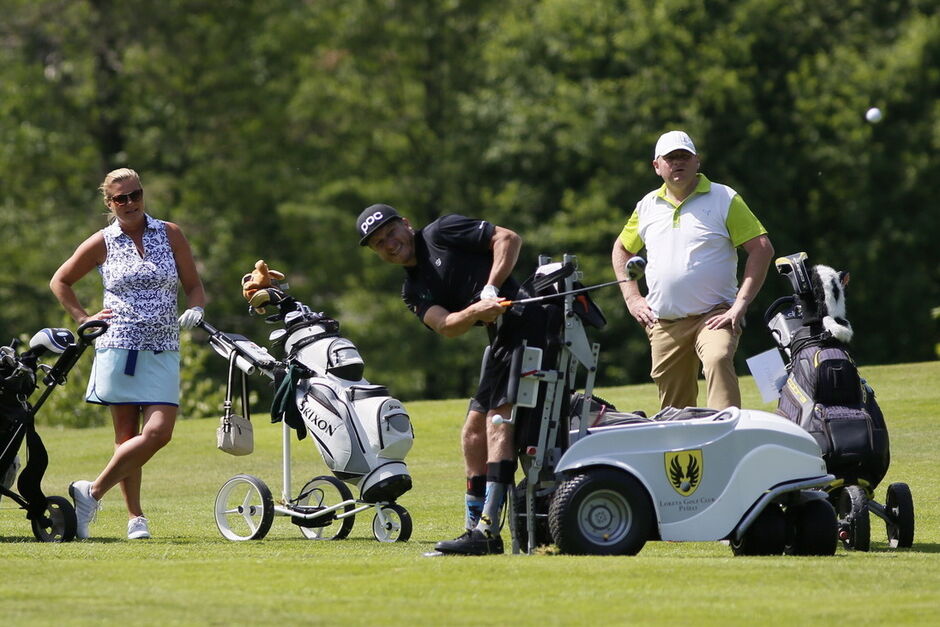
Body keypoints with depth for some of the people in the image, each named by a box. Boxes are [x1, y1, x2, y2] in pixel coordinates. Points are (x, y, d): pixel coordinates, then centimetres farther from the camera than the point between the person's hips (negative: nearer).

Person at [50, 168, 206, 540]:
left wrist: (195, 310, -10)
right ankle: (135, 517, 6)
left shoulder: (170, 235, 8)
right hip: (118, 347, -1)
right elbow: (60, 281, 17)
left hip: (162, 352, 2)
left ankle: (92, 492, 0)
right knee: (127, 435, -2)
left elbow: (194, 286, 11)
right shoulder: (102, 243, 5)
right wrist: (83, 319, 6)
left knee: (159, 432, -12)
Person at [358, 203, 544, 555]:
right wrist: (476, 311, -21)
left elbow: (508, 239, -5)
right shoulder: (413, 292, 19)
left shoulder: (442, 233, 2)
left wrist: (490, 290, -15)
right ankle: (475, 529, 17)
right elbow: (446, 327, 0)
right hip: (499, 343, 9)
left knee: (498, 421, -16)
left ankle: (487, 532, -23)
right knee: (474, 435, 10)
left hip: (525, 325, -9)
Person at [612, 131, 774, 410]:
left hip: (714, 314, -4)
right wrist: (632, 298, 13)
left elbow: (762, 249, -5)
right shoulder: (647, 206, 13)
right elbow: (621, 249, 28)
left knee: (718, 359, -34)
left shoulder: (724, 199, 0)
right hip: (663, 323, 5)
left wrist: (740, 304, -13)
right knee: (674, 407, 6)